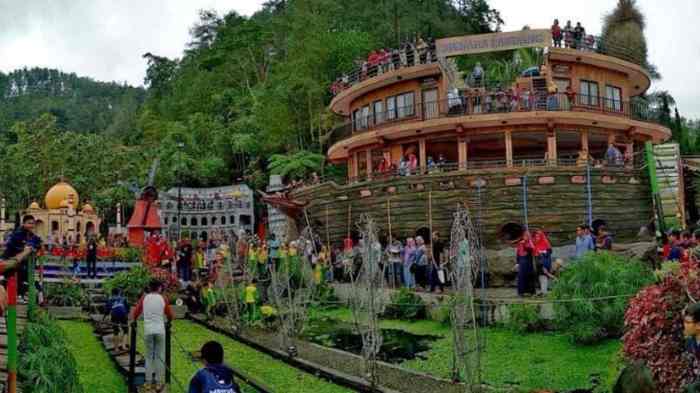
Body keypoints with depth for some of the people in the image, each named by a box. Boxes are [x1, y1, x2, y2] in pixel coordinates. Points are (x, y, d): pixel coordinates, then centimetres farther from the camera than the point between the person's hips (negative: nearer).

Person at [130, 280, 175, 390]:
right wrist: (169, 320, 30)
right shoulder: (163, 299, 4)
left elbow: (135, 313, 7)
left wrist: (133, 320, 28)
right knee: (160, 357, 5)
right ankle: (159, 383, 3)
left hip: (148, 330, 1)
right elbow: (171, 316, 8)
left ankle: (148, 382, 10)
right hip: (160, 330, -1)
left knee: (149, 356, 11)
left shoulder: (144, 298, 4)